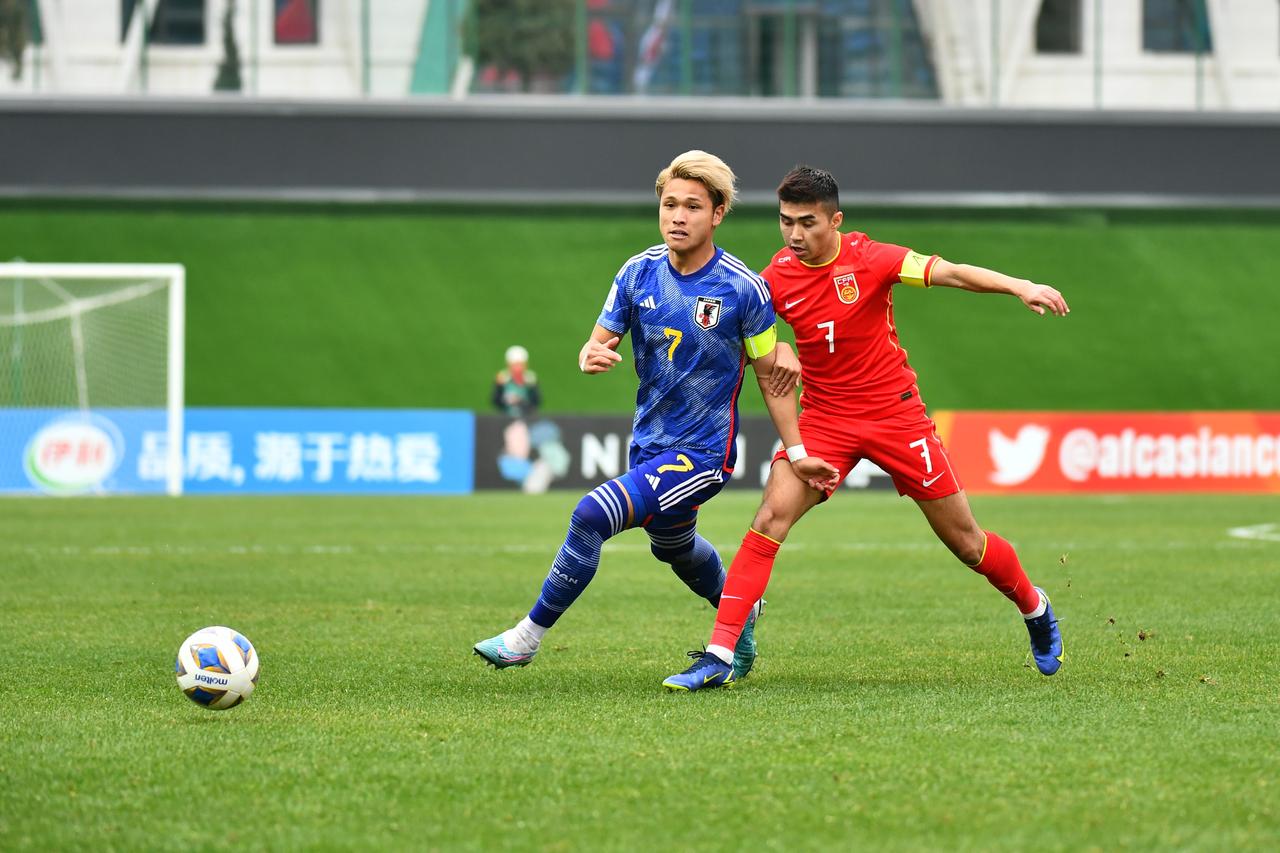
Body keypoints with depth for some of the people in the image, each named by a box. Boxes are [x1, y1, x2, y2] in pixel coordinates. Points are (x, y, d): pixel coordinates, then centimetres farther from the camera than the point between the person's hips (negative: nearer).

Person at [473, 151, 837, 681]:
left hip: (702, 452, -6)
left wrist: (796, 452, -5)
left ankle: (528, 636, -11)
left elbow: (769, 373, -5)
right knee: (674, 547, 28)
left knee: (593, 515, -23)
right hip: (649, 442, 6)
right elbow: (601, 341, 4)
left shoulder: (743, 289, -15)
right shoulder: (638, 273, -4)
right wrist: (592, 356, -22)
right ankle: (740, 610, 59)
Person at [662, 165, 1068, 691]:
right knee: (770, 519, -19)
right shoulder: (778, 277, -6)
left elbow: (949, 273, -23)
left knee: (965, 541, 5)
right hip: (825, 420, 2)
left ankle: (1035, 609, 35)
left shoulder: (868, 258, -15)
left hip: (895, 413, -2)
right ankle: (718, 657, -20)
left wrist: (1020, 287, -37)